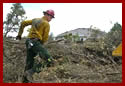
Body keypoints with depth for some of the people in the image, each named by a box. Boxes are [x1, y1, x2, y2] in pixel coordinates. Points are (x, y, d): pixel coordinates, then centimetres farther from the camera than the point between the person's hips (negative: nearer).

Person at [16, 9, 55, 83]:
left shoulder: (35, 20, 21)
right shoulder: (46, 24, 0)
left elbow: (23, 23, 25)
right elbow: (45, 38, -5)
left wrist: (19, 34, 32)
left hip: (29, 42, 9)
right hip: (36, 42, -9)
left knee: (29, 63, 14)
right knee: (49, 60, -17)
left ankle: (25, 81, 17)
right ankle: (30, 72, -21)